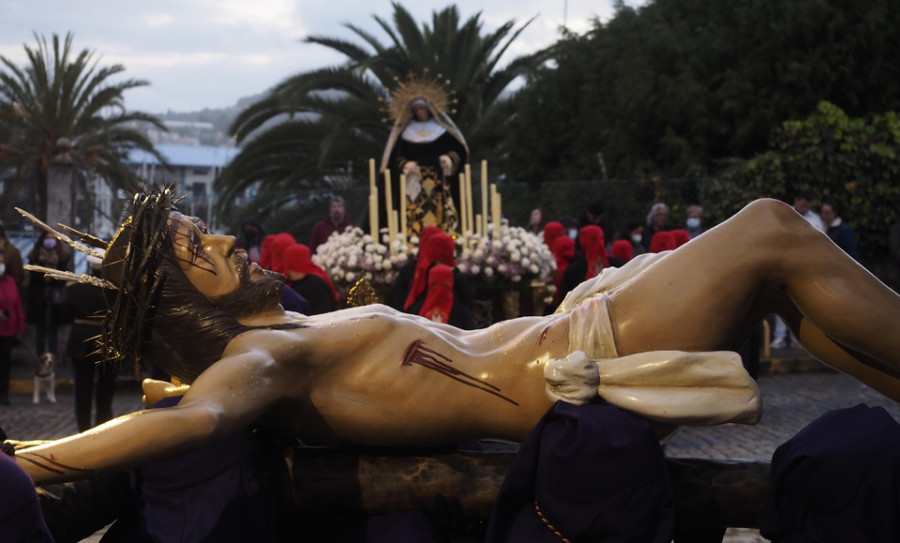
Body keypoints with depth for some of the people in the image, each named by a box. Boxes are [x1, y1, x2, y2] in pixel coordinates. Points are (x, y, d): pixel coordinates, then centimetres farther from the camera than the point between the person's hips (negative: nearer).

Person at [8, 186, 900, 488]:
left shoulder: (282, 338, 8)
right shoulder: (257, 359, -19)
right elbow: (198, 418, -40)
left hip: (549, 345, 10)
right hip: (571, 379, -10)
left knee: (780, 279, 16)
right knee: (774, 231, -6)